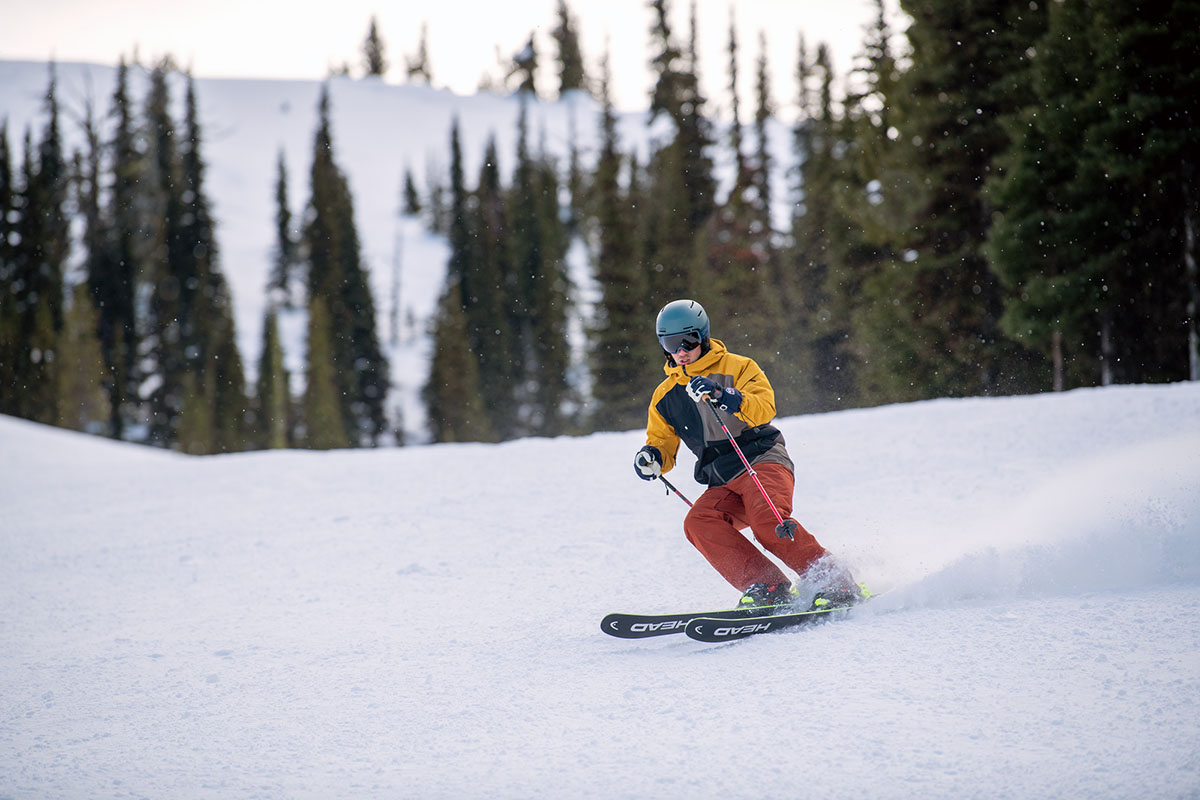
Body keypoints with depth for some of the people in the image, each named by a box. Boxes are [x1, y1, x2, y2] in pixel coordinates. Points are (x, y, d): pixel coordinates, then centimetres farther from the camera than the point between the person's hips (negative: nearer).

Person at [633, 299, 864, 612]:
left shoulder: (736, 367, 3)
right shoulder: (666, 396, 17)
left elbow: (764, 408, -13)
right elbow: (663, 443, 23)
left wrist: (723, 396, -29)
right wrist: (652, 458, -1)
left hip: (763, 460, -5)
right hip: (723, 485, 5)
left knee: (767, 521, -33)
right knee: (698, 523, -26)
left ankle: (836, 585, -25)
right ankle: (767, 587, -32)